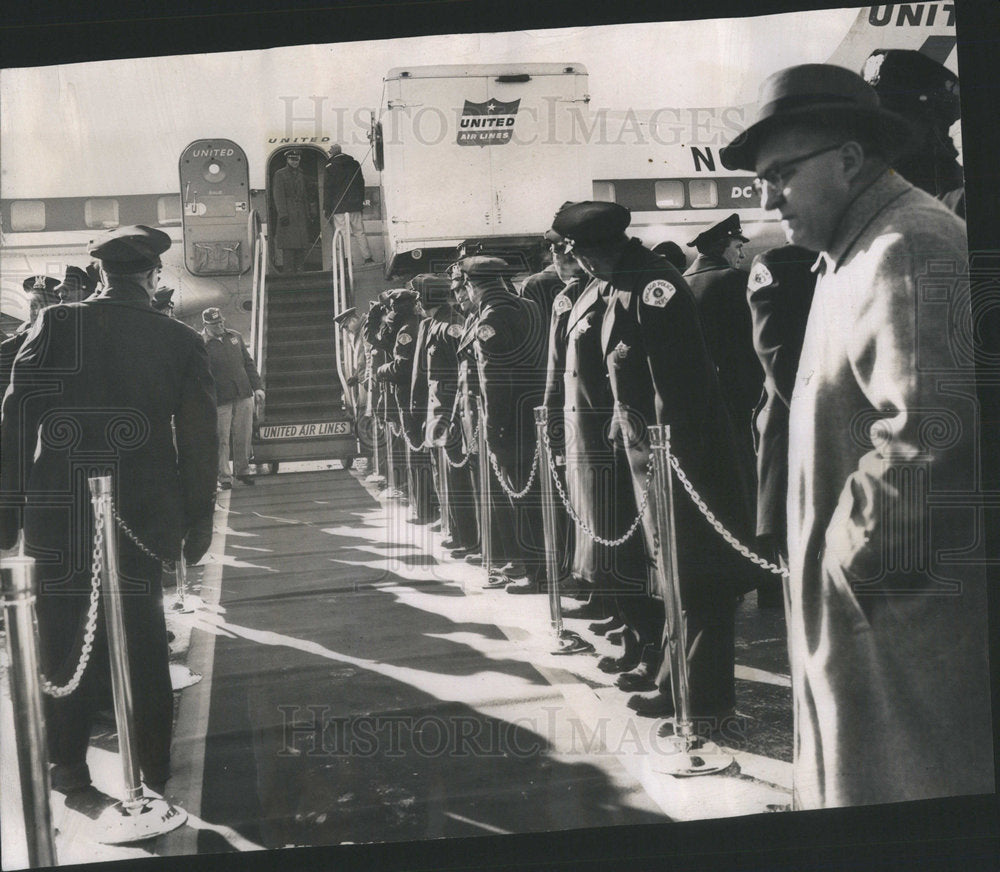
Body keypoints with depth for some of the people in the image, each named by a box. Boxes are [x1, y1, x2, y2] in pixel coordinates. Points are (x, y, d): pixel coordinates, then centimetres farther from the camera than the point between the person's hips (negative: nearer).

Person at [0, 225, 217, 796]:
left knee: (62, 641, 13)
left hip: (57, 514, 0)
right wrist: (199, 520, 6)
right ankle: (152, 765, 21)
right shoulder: (181, 341, -4)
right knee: (143, 638, 13)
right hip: (143, 514, 1)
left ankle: (69, 764, 22)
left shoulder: (56, 325, -5)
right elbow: (200, 439, -3)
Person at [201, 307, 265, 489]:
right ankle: (224, 477, 10)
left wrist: (257, 387, 11)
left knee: (243, 437, 9)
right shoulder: (201, 344, -5)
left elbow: (248, 363, 15)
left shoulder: (235, 336, 11)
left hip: (244, 395, 4)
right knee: (221, 440, 0)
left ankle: (242, 471, 25)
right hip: (220, 399, -4)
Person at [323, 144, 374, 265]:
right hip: (355, 205, 4)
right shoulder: (355, 164, 10)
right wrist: (361, 203, 19)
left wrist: (326, 208, -2)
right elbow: (361, 184, 14)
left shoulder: (329, 167, -4)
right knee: (359, 232, 8)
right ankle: (368, 258, 5)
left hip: (338, 207, -4)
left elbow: (327, 189, -5)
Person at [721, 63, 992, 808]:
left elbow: (926, 429, -26)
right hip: (857, 598, 10)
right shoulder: (855, 254, 17)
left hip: (900, 605, -10)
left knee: (901, 790, 1)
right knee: (855, 776, 17)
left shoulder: (906, 249, -16)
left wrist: (853, 550, -17)